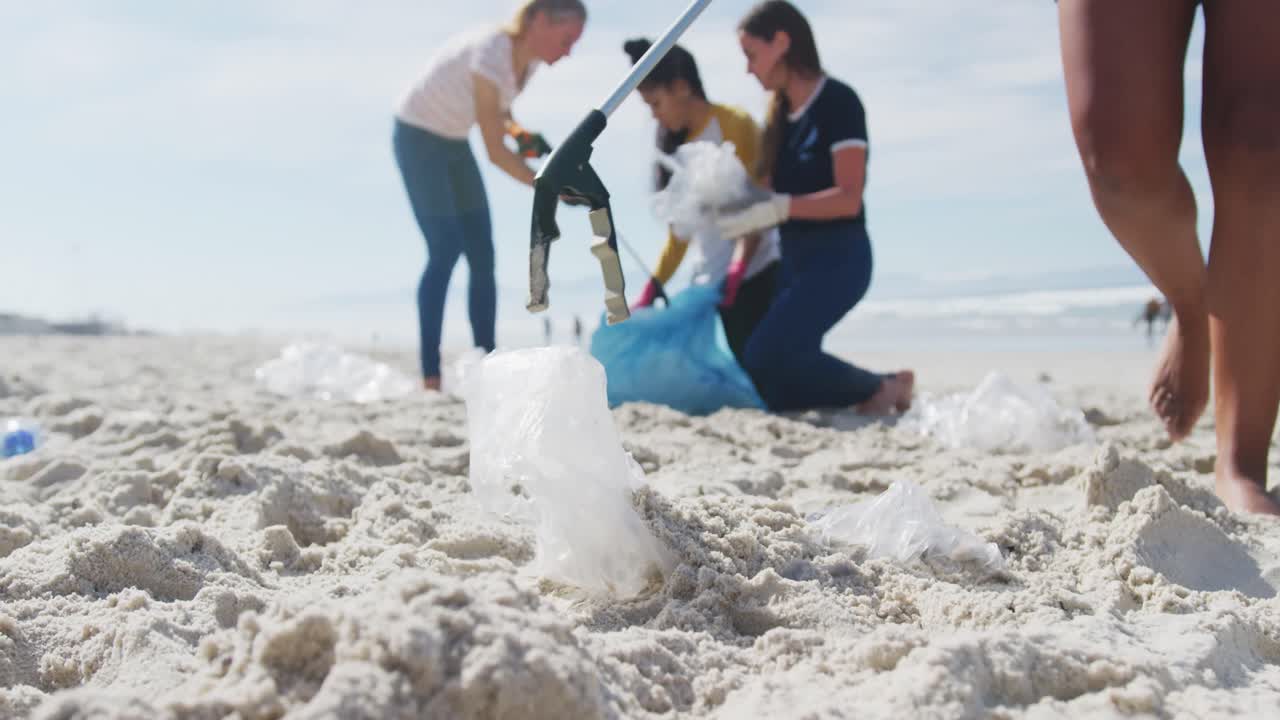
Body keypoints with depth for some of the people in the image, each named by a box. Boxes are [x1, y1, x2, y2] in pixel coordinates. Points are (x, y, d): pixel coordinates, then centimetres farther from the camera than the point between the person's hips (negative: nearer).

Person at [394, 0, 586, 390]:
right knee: (445, 250, -16)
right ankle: (430, 374, -13)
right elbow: (495, 151, -30)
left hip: (454, 143, 8)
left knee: (482, 255, 2)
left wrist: (520, 133, -11)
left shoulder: (528, 58, -5)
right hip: (419, 138, -8)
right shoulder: (491, 55, -30)